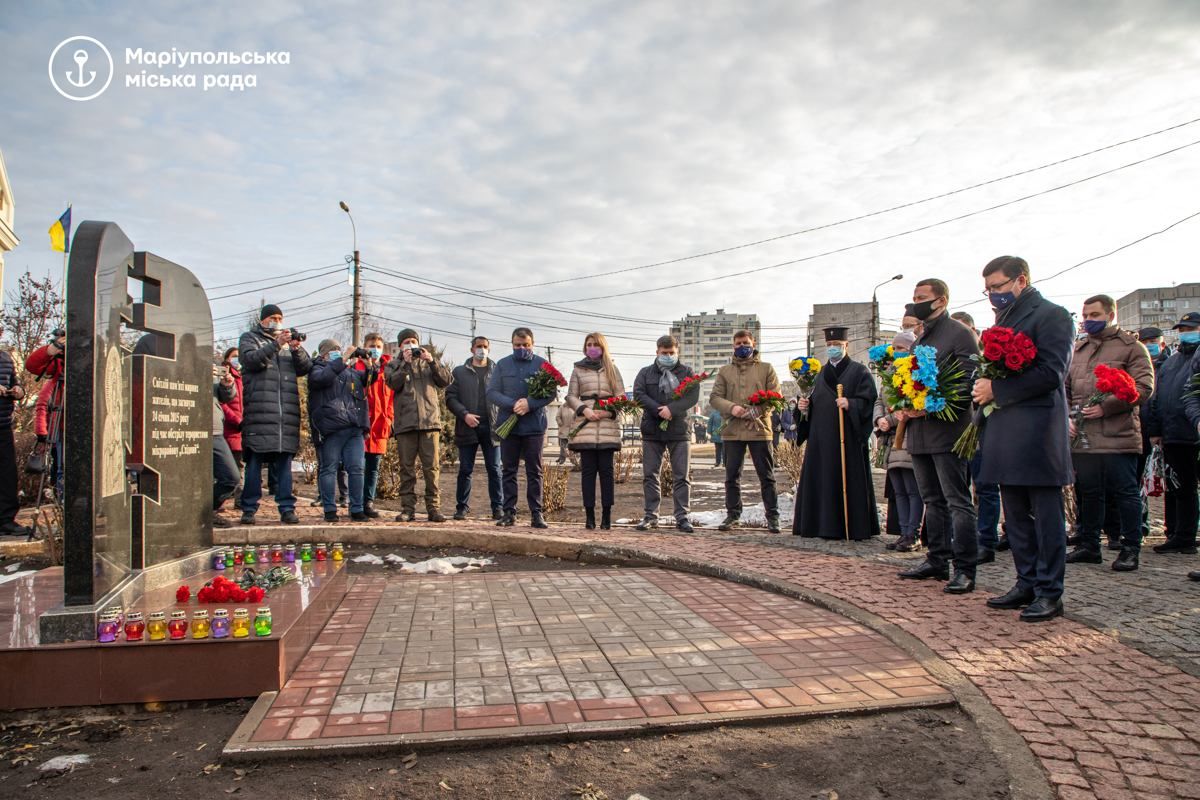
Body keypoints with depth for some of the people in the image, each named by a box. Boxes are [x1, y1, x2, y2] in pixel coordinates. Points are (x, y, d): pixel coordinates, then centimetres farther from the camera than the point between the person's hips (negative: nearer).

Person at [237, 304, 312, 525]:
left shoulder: (289, 341, 23)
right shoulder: (250, 338, 14)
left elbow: (305, 368, 11)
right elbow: (250, 359, -7)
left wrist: (297, 349, -7)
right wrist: (275, 345, -16)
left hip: (287, 412, 3)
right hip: (259, 412, -3)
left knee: (284, 461, 3)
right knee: (255, 461, -2)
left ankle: (287, 508, 5)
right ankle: (249, 509, 4)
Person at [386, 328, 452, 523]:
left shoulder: (428, 362, 18)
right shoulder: (393, 364, 15)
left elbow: (446, 380, 4)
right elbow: (393, 383, -5)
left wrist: (431, 361, -6)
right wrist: (405, 363, -9)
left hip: (430, 421, 0)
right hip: (405, 424, 0)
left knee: (431, 467, -2)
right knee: (407, 468, 3)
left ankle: (434, 507, 2)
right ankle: (407, 508, 8)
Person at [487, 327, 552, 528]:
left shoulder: (542, 364, 4)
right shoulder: (502, 365, 8)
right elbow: (492, 392, 0)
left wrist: (530, 404, -18)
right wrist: (513, 404, -16)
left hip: (534, 426, -1)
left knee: (534, 471, 3)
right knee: (509, 470, 5)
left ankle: (536, 514, 7)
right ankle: (509, 513, 11)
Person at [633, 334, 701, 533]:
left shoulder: (687, 372, 8)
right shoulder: (645, 373, 10)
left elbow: (693, 395, -6)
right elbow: (638, 394, -4)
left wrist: (672, 409, -20)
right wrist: (659, 410, -17)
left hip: (678, 429, -1)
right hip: (652, 431, 1)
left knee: (681, 476, 0)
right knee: (650, 475, 4)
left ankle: (682, 517, 5)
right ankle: (651, 516, 12)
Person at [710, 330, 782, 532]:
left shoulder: (766, 369, 9)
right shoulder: (724, 371, 14)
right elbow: (714, 397, 6)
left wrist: (757, 411, -15)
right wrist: (731, 407, -14)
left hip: (759, 429, -2)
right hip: (732, 430, 2)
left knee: (766, 476, 1)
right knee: (732, 476, 6)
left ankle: (772, 517, 8)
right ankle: (733, 515, 16)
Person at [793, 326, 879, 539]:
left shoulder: (859, 372, 1)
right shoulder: (821, 374, 19)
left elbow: (867, 400, -9)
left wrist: (850, 404, -27)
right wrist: (804, 405, 2)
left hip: (847, 437, -6)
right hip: (821, 439, 6)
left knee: (848, 482, -4)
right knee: (822, 482, 6)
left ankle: (855, 528, 4)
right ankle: (824, 525, 13)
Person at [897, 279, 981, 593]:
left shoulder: (960, 334, -6)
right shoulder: (920, 339, 19)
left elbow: (968, 382, -14)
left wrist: (930, 408, -21)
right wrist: (904, 407, 6)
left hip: (947, 431, -8)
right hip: (919, 433, 9)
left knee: (958, 502, -5)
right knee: (933, 502, 14)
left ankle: (964, 569, -1)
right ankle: (937, 561, 22)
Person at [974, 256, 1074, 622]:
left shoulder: (1051, 315, -5)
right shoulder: (1004, 319, 20)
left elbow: (1051, 372, -16)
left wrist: (996, 389, -16)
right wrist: (983, 389, 4)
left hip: (1037, 435, -8)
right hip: (1006, 434, 8)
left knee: (1046, 516, -1)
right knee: (1016, 516, 12)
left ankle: (1049, 593, 6)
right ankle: (1027, 584, 21)